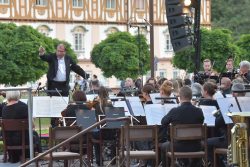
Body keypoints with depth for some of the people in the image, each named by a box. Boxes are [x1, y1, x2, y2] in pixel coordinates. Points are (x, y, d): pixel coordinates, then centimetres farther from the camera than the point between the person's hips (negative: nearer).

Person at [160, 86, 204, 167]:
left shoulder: (174, 111, -17)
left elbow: (163, 123, 2)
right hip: (195, 147, 2)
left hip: (178, 147, -2)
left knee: (163, 146, 30)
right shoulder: (198, 111, -12)